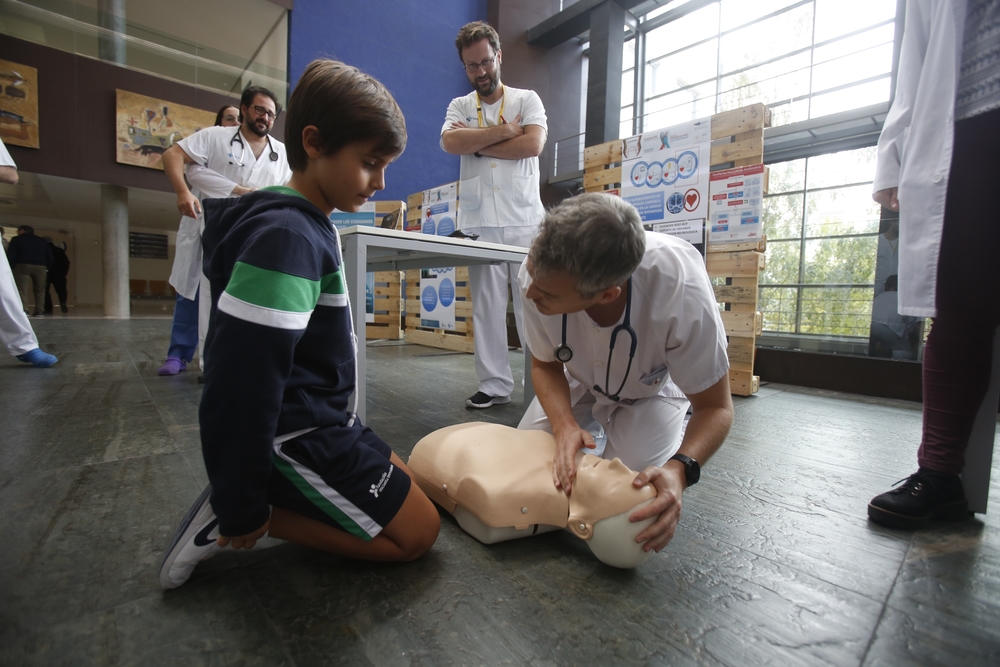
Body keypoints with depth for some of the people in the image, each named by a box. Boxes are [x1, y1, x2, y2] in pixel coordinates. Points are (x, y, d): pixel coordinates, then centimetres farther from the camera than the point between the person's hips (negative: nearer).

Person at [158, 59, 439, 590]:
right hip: (296, 439, -9)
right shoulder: (286, 237, -25)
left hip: (316, 421, 9)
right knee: (416, 532, 3)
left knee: (411, 489, 22)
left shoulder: (309, 227, 7)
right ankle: (227, 519, 1)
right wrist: (240, 510, -15)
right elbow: (242, 381, -27)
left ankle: (249, 505, 14)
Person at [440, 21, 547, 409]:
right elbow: (450, 142, -6)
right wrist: (504, 130, -5)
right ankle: (495, 385, 9)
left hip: (524, 219, -1)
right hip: (479, 222, 2)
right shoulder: (459, 107, 16)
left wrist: (478, 145, -3)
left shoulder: (526, 99, 12)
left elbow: (533, 145, -8)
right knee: (486, 308, 1)